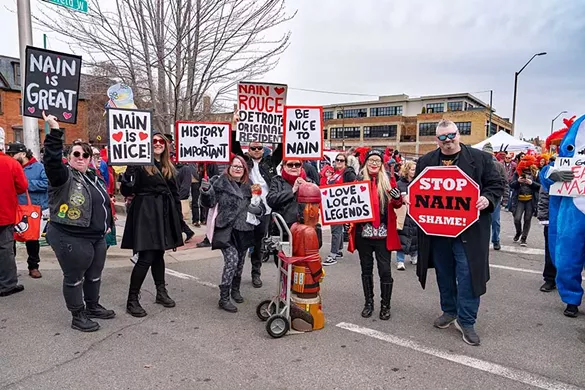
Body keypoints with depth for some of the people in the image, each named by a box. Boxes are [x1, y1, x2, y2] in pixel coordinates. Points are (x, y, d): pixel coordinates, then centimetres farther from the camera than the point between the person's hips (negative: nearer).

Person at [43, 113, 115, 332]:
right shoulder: (63, 175, -9)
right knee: (74, 278, 3)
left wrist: (108, 224, 20)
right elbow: (52, 159, -30)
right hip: (70, 238, -8)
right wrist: (54, 131, -36)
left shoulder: (94, 178, 13)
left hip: (97, 237, 8)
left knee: (94, 275, 19)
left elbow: (104, 202, 23)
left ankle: (93, 307, 37)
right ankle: (78, 317, 17)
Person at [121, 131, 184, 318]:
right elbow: (126, 191, -11)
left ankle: (161, 292, 27)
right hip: (145, 214, -6)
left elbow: (175, 193, 16)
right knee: (146, 257, -7)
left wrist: (178, 216, 12)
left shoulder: (169, 167, 13)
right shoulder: (139, 164, -6)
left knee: (159, 254, 16)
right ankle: (132, 300, 5)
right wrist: (129, 173, -28)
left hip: (164, 214, 6)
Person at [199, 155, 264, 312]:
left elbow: (260, 206, 16)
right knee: (232, 261, -15)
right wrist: (206, 191, -27)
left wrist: (258, 209, -7)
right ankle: (224, 298, -3)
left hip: (244, 230, 5)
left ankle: (235, 290, 37)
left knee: (240, 263, 15)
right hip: (226, 230, -5)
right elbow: (210, 203, -7)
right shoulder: (220, 182, -2)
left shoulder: (249, 186, 10)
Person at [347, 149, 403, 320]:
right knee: (366, 269, 13)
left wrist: (398, 198, -19)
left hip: (383, 234, -1)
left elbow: (397, 205, 3)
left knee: (385, 270, 2)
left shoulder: (388, 180, 2)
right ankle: (368, 302, 27)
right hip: (363, 233, 1)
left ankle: (385, 305, 18)